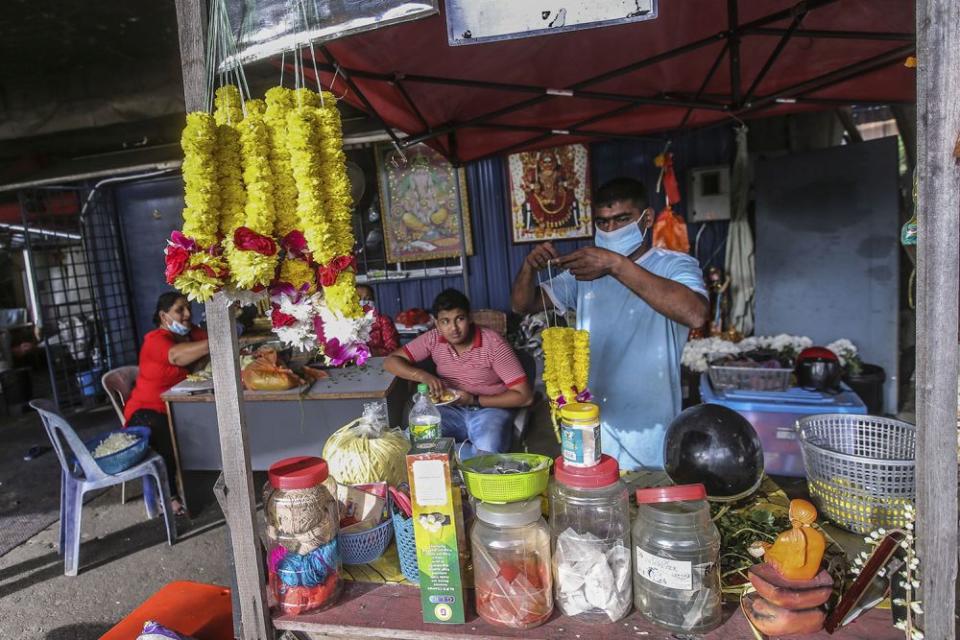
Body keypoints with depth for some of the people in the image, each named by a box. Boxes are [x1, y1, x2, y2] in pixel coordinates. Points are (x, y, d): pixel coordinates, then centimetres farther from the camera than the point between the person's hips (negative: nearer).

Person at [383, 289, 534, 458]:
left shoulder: (493, 343, -15)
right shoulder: (434, 339, -3)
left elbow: (525, 396, -15)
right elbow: (391, 361, -1)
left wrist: (475, 400, -21)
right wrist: (423, 376, -19)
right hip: (451, 410, 3)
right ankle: (470, 450, -12)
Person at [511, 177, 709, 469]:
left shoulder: (675, 265, -9)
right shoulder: (585, 271, 5)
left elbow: (696, 314, -31)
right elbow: (523, 305, 4)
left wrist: (617, 265, -38)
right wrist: (531, 266, -17)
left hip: (649, 431, -3)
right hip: (591, 425, 4)